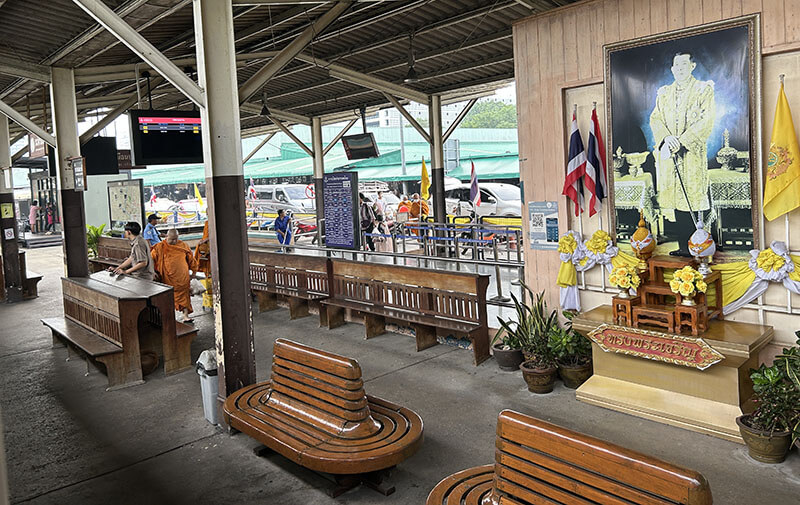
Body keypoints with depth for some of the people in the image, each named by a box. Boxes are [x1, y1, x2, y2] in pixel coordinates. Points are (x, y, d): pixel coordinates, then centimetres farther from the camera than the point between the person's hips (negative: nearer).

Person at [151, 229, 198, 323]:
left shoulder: (183, 245, 4)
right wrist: (154, 272, -2)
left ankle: (186, 316, 3)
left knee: (184, 296, 0)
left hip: (183, 278, 1)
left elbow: (191, 259, 12)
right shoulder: (160, 247, -1)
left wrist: (194, 272, 14)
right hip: (168, 278, -1)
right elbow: (151, 259, 4)